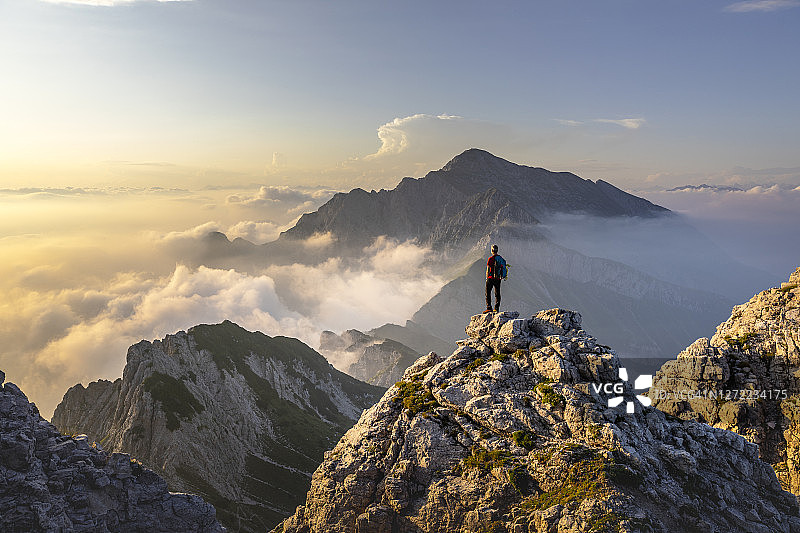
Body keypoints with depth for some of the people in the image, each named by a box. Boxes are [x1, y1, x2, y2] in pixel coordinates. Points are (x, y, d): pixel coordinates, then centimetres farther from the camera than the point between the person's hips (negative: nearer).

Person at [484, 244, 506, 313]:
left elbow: (488, 270, -10)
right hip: (498, 279, 5)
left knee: (488, 293, 1)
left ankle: (489, 308, -6)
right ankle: (497, 308, 8)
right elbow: (502, 268, 11)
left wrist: (487, 278, -1)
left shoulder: (491, 258, -11)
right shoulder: (501, 259, 7)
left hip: (491, 278, -5)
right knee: (497, 293, 10)